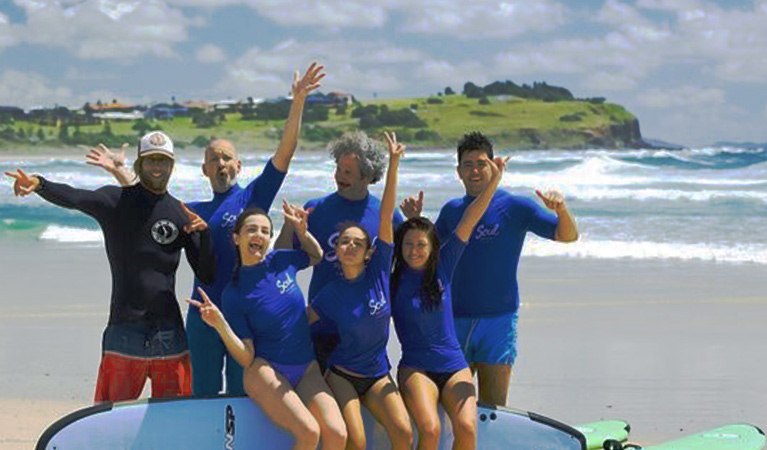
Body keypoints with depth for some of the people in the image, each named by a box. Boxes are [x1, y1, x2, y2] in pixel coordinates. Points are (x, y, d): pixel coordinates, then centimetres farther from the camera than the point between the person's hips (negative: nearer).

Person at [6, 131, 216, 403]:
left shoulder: (181, 213, 9)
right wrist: (39, 184, -38)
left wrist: (204, 234, -8)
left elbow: (206, 276, 9)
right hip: (124, 331, -3)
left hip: (169, 334, 3)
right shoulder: (116, 201, 1)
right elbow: (73, 198, -19)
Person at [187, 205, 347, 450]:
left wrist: (301, 230, 6)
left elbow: (316, 255, 26)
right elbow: (247, 358, -10)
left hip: (307, 370, 4)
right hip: (265, 369, -4)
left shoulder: (281, 261, 2)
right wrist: (220, 325, -25)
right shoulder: (234, 293, -7)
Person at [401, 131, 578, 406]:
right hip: (455, 319, 3)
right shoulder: (451, 210, 9)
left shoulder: (515, 207, -3)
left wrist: (561, 209, -26)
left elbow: (567, 236, -6)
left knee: (493, 406, -1)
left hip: (499, 319, -3)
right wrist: (414, 221, 5)